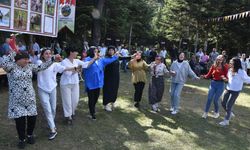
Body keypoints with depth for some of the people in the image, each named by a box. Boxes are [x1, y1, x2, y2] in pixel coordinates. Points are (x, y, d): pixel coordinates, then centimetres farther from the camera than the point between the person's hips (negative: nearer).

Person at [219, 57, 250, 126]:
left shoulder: (241, 72, -19)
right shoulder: (230, 70, 0)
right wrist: (226, 79, -4)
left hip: (235, 91, -6)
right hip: (228, 89, 6)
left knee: (228, 106, -1)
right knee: (223, 103, 13)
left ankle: (226, 121, 18)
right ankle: (229, 113, 42)